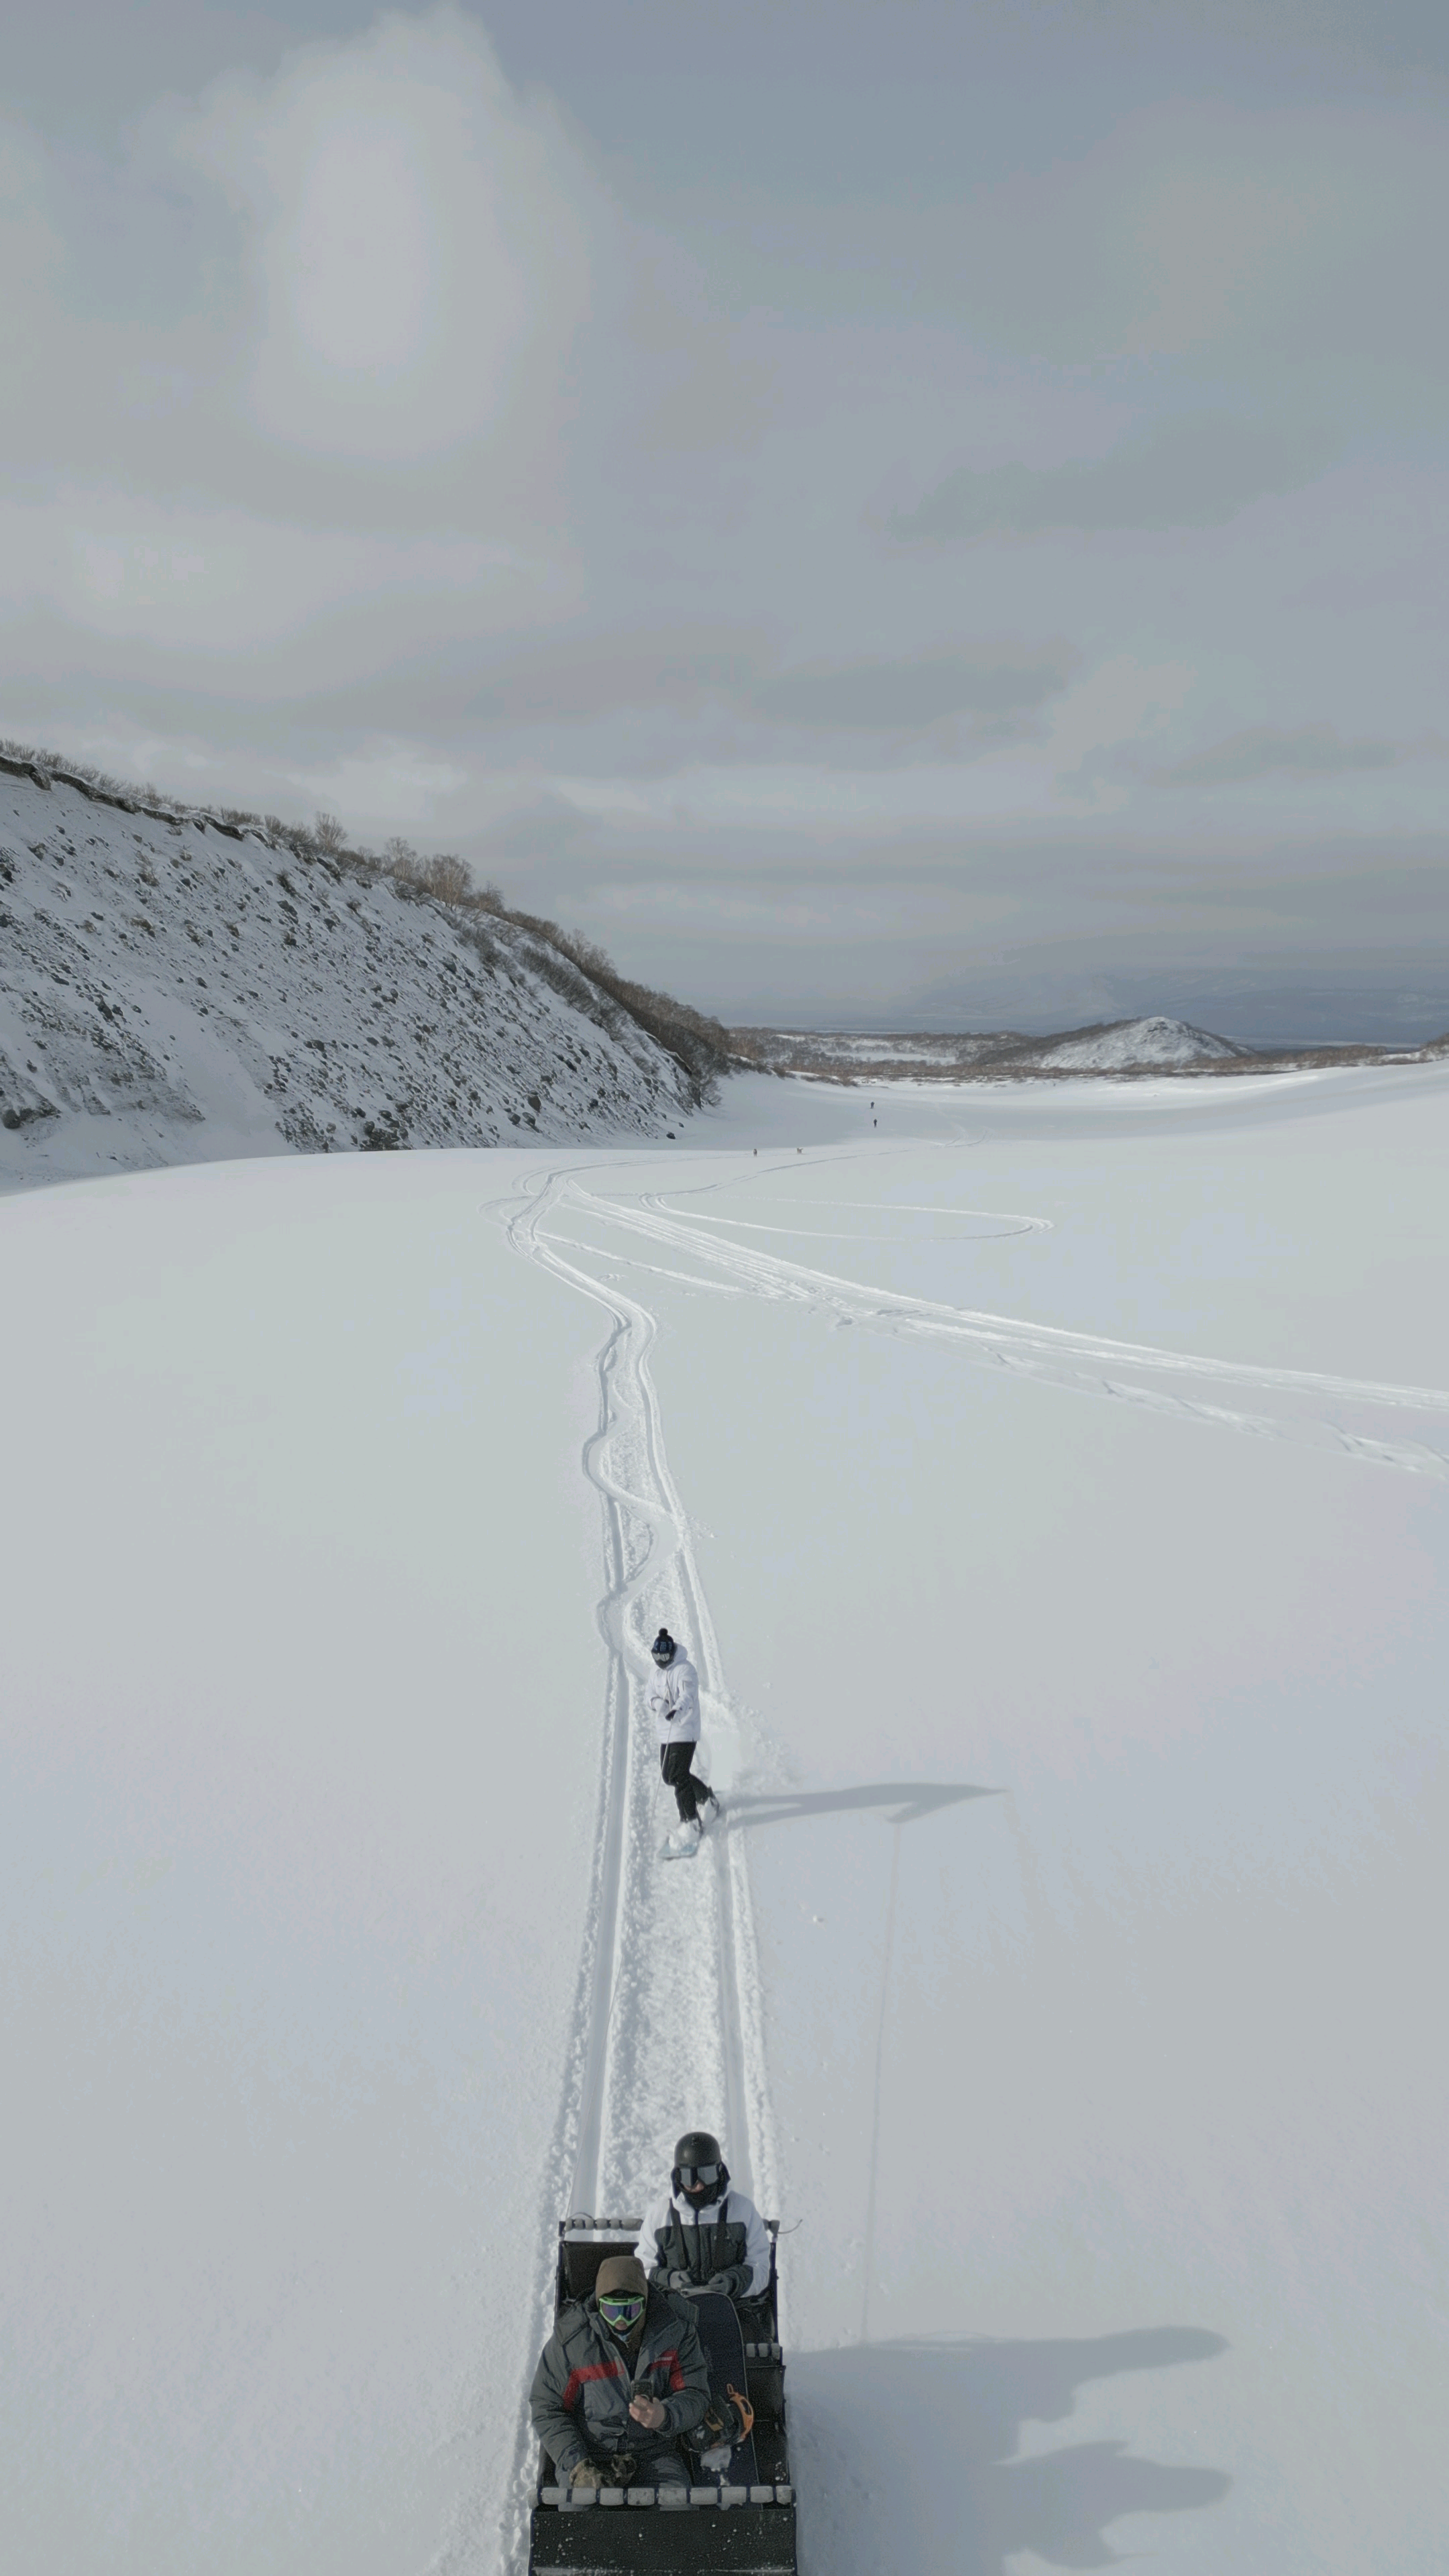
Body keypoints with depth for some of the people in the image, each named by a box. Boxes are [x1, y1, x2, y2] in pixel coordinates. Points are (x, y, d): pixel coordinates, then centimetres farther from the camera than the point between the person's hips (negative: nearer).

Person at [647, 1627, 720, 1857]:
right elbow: (652, 1691, 8)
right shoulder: (658, 1670, 10)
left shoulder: (684, 1669, -16)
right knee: (669, 1776, 16)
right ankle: (704, 1794, 39)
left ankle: (691, 1824, -3)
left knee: (678, 1776, -12)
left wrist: (677, 1709, -52)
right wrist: (656, 1701, -17)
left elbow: (688, 1695, -31)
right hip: (666, 1732, 9)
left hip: (684, 1730, -9)